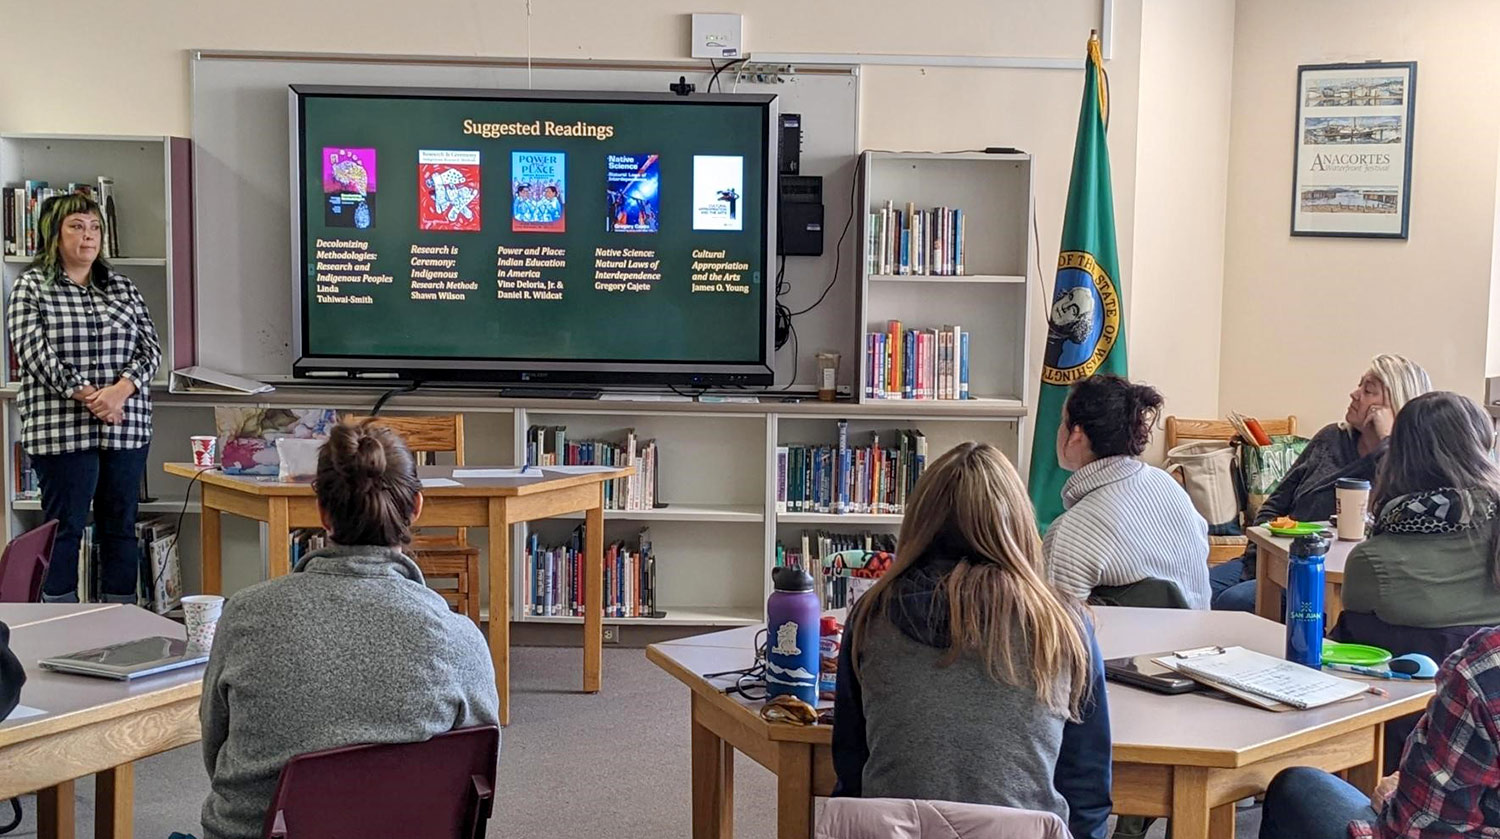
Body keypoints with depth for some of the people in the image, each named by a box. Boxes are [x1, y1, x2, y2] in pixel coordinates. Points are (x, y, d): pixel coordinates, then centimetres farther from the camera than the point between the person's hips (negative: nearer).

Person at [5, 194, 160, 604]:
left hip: (127, 426, 4)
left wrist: (120, 390, -13)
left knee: (121, 526, 8)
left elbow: (150, 347, 5)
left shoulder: (123, 288, 13)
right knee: (65, 527, 0)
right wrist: (87, 397, -19)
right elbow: (35, 353, -9)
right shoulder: (31, 288, 2)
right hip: (62, 428, -4)